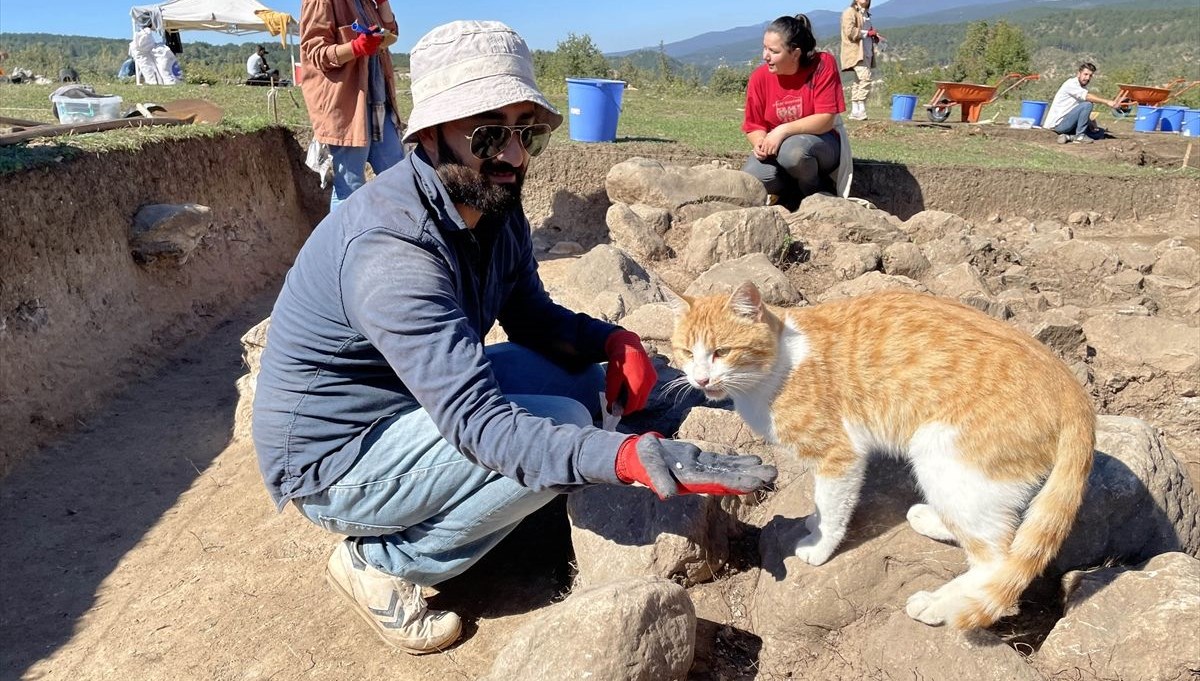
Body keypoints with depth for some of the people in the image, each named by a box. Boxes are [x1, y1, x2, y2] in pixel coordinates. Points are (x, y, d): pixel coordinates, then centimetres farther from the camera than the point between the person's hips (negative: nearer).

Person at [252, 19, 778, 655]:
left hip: (420, 404, 8)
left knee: (582, 374, 2)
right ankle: (381, 562, -4)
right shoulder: (392, 250, -33)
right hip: (332, 461, -8)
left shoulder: (493, 205, -5)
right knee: (557, 427, -22)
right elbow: (478, 424, -38)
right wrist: (635, 457, -48)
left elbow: (535, 318, 7)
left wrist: (611, 341, -13)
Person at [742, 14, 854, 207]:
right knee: (753, 177, -29)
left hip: (821, 143, -2)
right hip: (775, 146, 3)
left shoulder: (823, 65, -15)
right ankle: (793, 192, 4)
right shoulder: (760, 77, -7)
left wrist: (783, 130, -30)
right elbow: (754, 126, 1)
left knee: (793, 150, -38)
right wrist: (760, 143, -23)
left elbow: (826, 120, -20)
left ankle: (817, 193, -4)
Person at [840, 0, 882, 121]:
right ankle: (861, 111, -21)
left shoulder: (866, 14, 22)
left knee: (858, 82, 8)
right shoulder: (850, 12, -4)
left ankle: (855, 111, 10)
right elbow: (850, 32, -16)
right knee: (865, 79, -20)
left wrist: (874, 36, 9)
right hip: (856, 53, -9)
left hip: (866, 53, 9)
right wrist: (867, 33, -12)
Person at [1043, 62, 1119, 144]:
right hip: (1058, 123, -9)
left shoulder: (1083, 87, 15)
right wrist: (1107, 102, -35)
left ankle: (1068, 137, -1)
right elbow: (1087, 96, -30)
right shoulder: (1071, 83, -14)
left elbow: (1084, 112, 13)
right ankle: (1080, 135, -17)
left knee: (1100, 133, 8)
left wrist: (1090, 122, -4)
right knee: (1087, 104, -26)